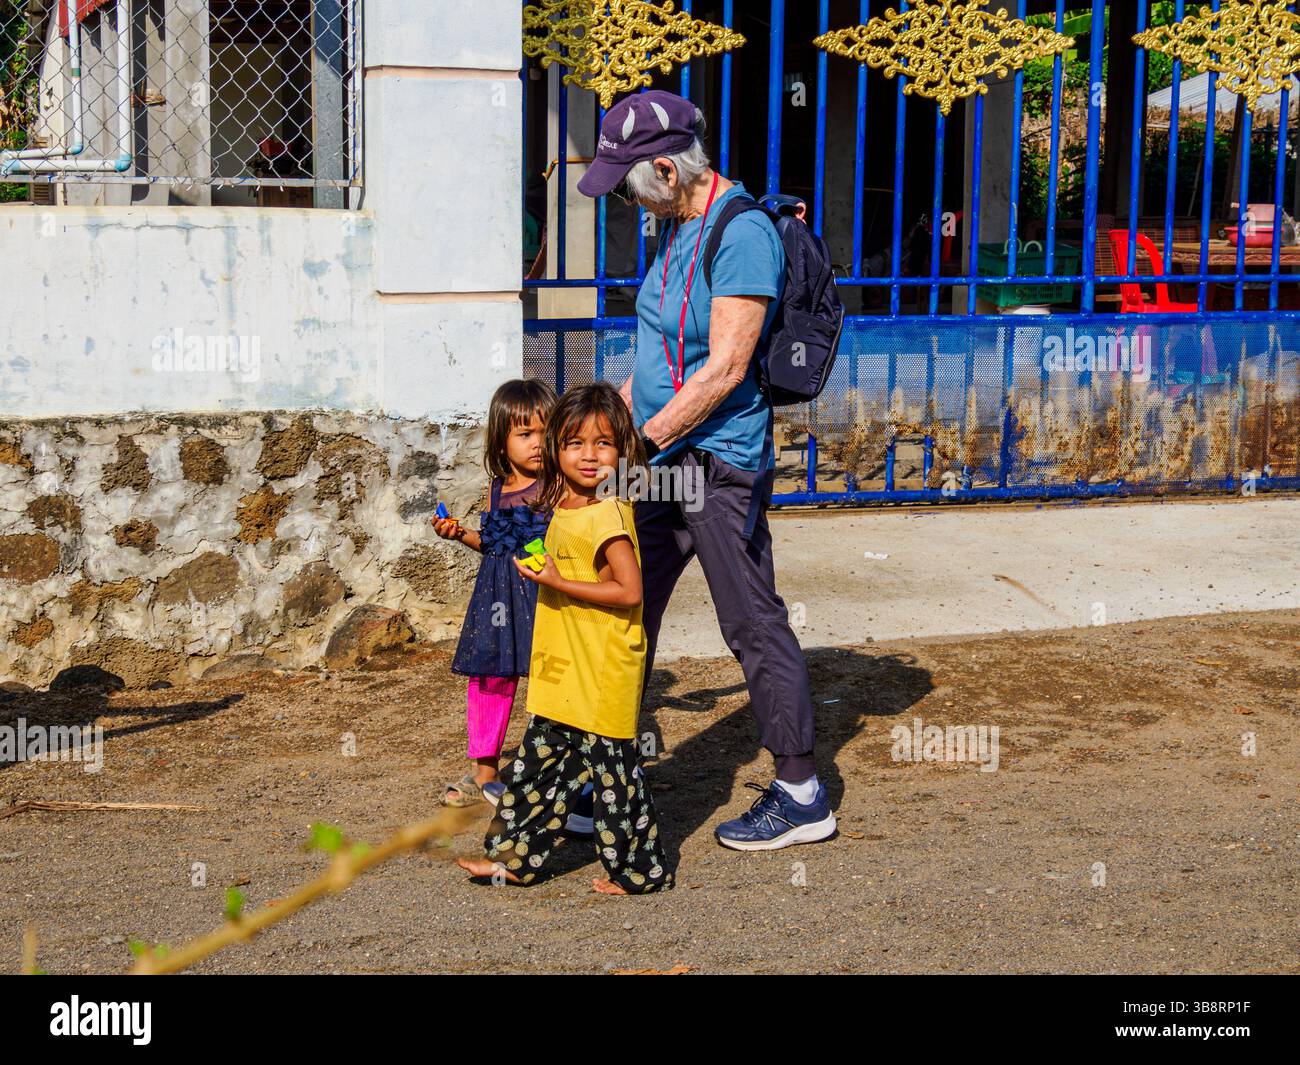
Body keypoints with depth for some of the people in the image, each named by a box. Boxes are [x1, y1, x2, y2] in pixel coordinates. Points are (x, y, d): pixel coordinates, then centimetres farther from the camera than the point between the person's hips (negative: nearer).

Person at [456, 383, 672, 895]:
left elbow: (629, 590, -24)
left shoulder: (606, 515, -19)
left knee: (612, 766, 3)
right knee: (542, 757, 17)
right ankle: (515, 856, 29)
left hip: (602, 674, -9)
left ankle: (639, 869, 17)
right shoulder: (564, 508, 9)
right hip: (563, 671, 9)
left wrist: (559, 583, -22)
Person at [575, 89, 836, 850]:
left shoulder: (743, 233, -17)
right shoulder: (680, 227, 13)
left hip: (719, 460, -10)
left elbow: (725, 368, -22)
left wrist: (639, 444, -20)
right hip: (665, 458, 10)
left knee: (753, 624, -2)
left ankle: (803, 795, 9)